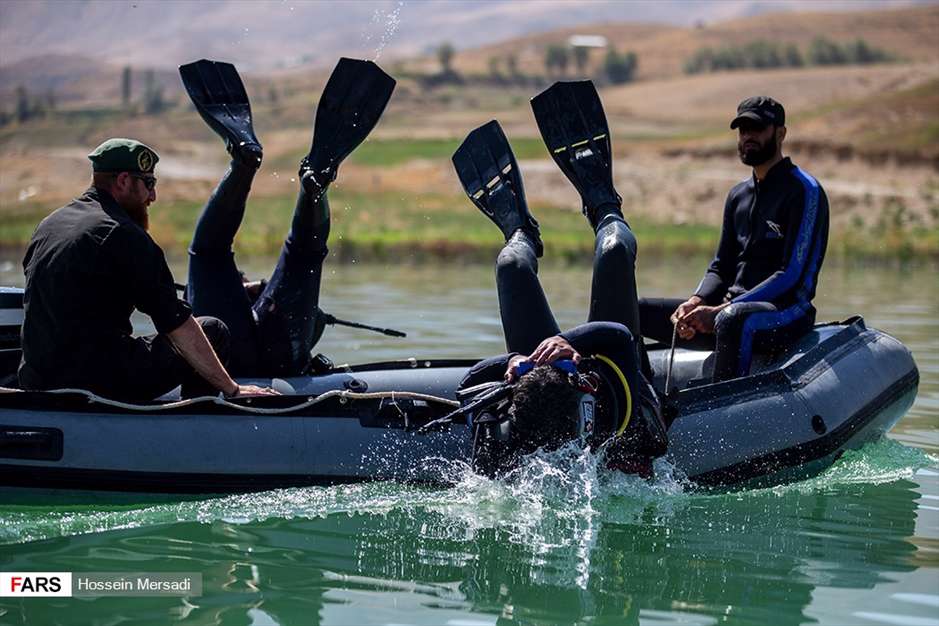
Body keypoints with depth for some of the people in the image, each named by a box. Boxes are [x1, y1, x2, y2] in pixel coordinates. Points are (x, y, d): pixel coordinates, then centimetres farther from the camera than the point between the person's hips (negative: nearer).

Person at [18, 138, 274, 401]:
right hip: (100, 386, -8)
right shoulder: (124, 236, -11)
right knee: (213, 331, 2)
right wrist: (232, 389, -9)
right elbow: (177, 323, -13)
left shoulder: (47, 225, 14)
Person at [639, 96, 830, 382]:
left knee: (733, 320, -41)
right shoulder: (738, 195, 18)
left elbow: (792, 277, -15)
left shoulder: (804, 191, -6)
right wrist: (696, 302, -4)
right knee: (638, 312, -2)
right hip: (733, 307, 8)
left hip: (785, 311, -8)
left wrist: (719, 311, -21)